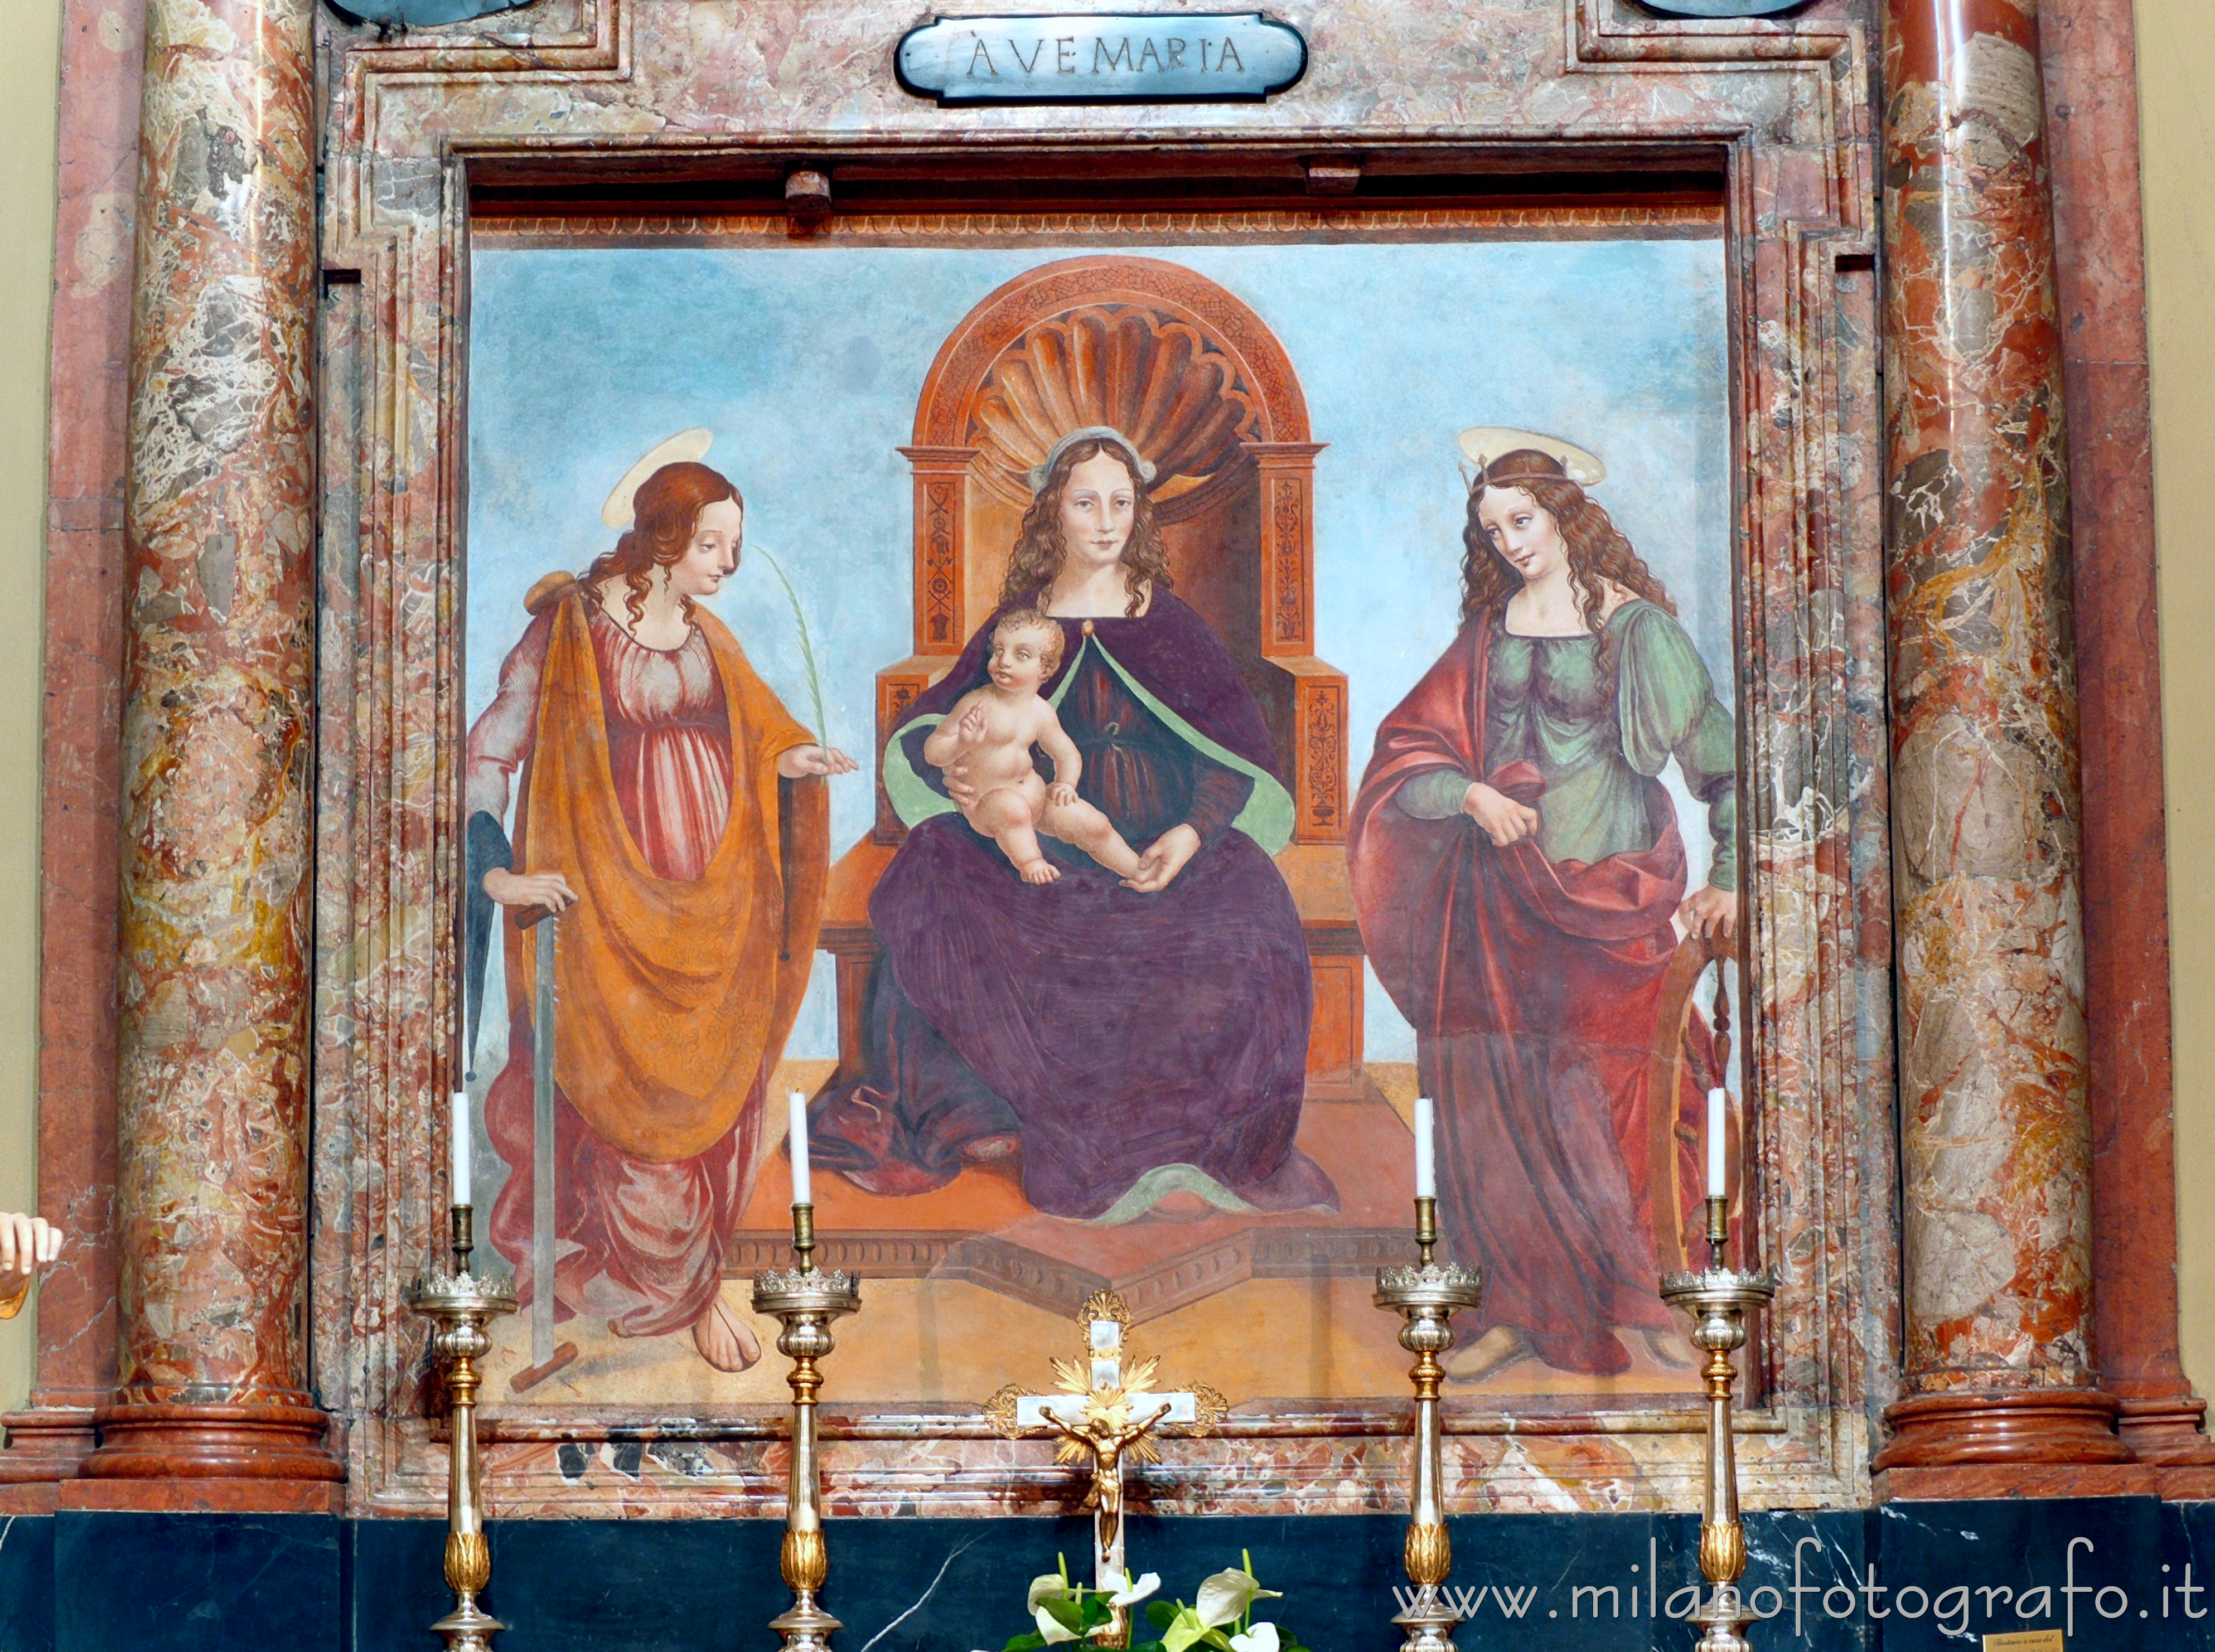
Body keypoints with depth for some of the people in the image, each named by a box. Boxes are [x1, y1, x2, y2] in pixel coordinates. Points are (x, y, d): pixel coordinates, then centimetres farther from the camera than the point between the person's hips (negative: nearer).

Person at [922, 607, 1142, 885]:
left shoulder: (1041, 713, -1)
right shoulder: (977, 704, -16)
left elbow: (1068, 755, 15)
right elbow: (932, 752, -16)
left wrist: (1066, 784, -5)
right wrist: (963, 743, -35)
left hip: (1034, 792, 5)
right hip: (984, 800, -5)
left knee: (1093, 824, 0)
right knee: (1010, 807, -39)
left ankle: (1141, 871, 16)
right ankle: (1028, 861, -23)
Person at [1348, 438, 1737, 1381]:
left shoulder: (1634, 626, -1)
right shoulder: (1490, 631, 12)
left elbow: (1718, 753, -1)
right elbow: (1407, 749, 12)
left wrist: (1729, 879, -9)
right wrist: (1472, 794, -8)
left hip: (1604, 893, -4)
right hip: (1499, 895, 4)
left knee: (1599, 1099, -8)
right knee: (1490, 1092, 0)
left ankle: (1630, 1303, 3)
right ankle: (1520, 1311, 8)